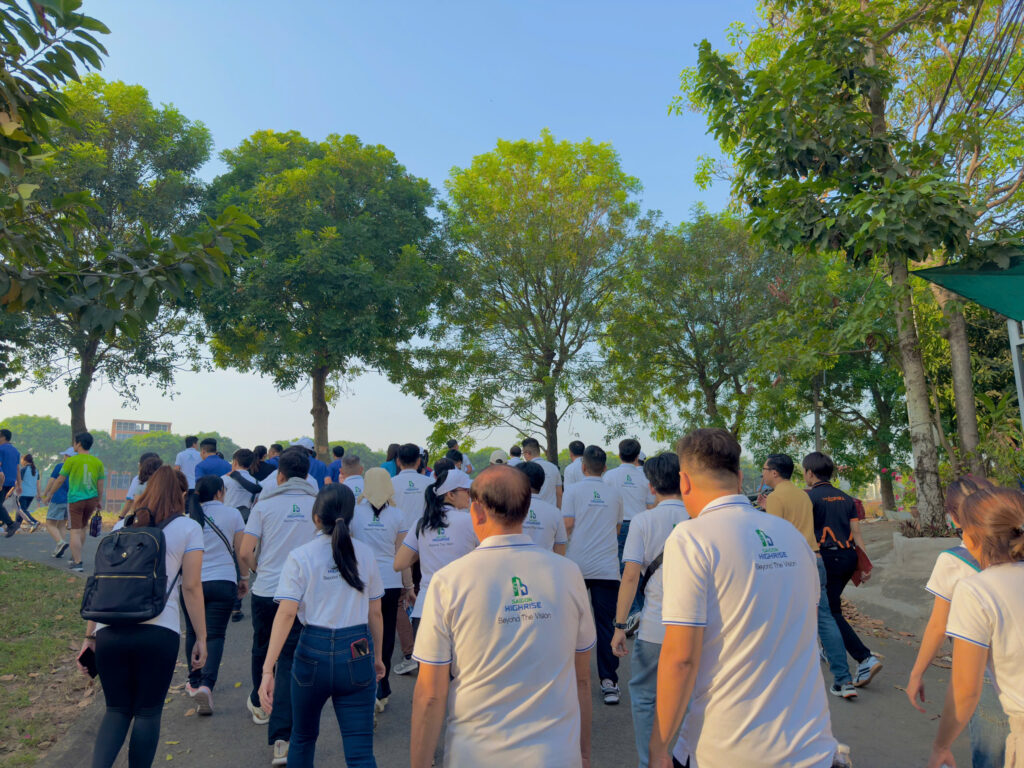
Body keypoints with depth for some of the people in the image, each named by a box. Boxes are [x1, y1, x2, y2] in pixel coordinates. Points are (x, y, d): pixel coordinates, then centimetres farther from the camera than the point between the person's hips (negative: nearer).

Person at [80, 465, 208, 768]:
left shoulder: (123, 526, 16)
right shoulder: (188, 528, 4)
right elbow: (191, 587, -1)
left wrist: (89, 635, 19)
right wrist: (201, 638, 3)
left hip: (109, 631, 4)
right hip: (157, 632, -4)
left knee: (117, 709, 19)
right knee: (148, 712, 12)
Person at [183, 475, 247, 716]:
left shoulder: (187, 516, 4)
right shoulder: (232, 513, -1)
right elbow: (241, 551, 2)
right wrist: (243, 578, 14)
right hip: (223, 581, -2)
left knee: (193, 633, 17)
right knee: (215, 635, 0)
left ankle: (195, 682, 28)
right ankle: (207, 684, -15)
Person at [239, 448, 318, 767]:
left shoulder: (265, 505, -4)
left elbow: (245, 553, -8)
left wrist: (257, 568, 13)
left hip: (265, 591, 1)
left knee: (262, 649, 24)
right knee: (289, 660, 5)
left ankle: (259, 704, 48)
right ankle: (281, 739, -1)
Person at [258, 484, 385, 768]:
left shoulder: (301, 557, -5)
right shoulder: (365, 554, 1)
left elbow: (286, 614, -13)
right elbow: (375, 612, 6)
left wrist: (268, 670, -11)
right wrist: (377, 656, 18)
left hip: (314, 651, 0)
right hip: (358, 655, 1)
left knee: (303, 738, 26)